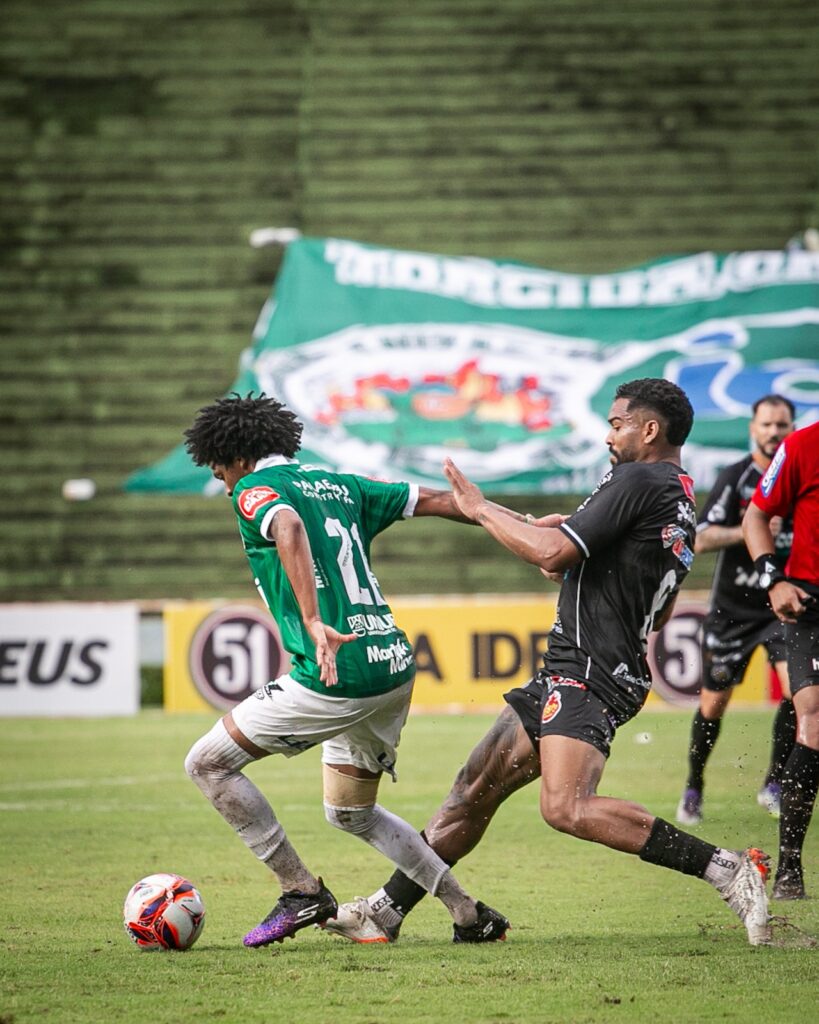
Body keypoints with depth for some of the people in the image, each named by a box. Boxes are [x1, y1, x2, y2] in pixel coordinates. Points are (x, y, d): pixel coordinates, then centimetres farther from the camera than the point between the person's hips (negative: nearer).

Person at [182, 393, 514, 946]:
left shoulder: (256, 490, -2)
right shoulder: (339, 485, 20)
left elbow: (289, 528, -25)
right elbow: (436, 500, 23)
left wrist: (313, 623, -36)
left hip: (339, 676, -8)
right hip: (395, 666, 8)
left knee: (208, 763, 4)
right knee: (351, 813, 25)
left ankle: (303, 892, 3)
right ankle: (470, 914, 18)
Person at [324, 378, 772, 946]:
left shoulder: (638, 481, -11)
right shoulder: (684, 502, 19)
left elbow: (553, 552, -19)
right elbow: (659, 615, 29)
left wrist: (481, 509, -5)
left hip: (587, 675, -11)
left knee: (567, 808, -27)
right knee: (475, 791, 14)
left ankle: (729, 870, -25)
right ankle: (385, 911, 23)